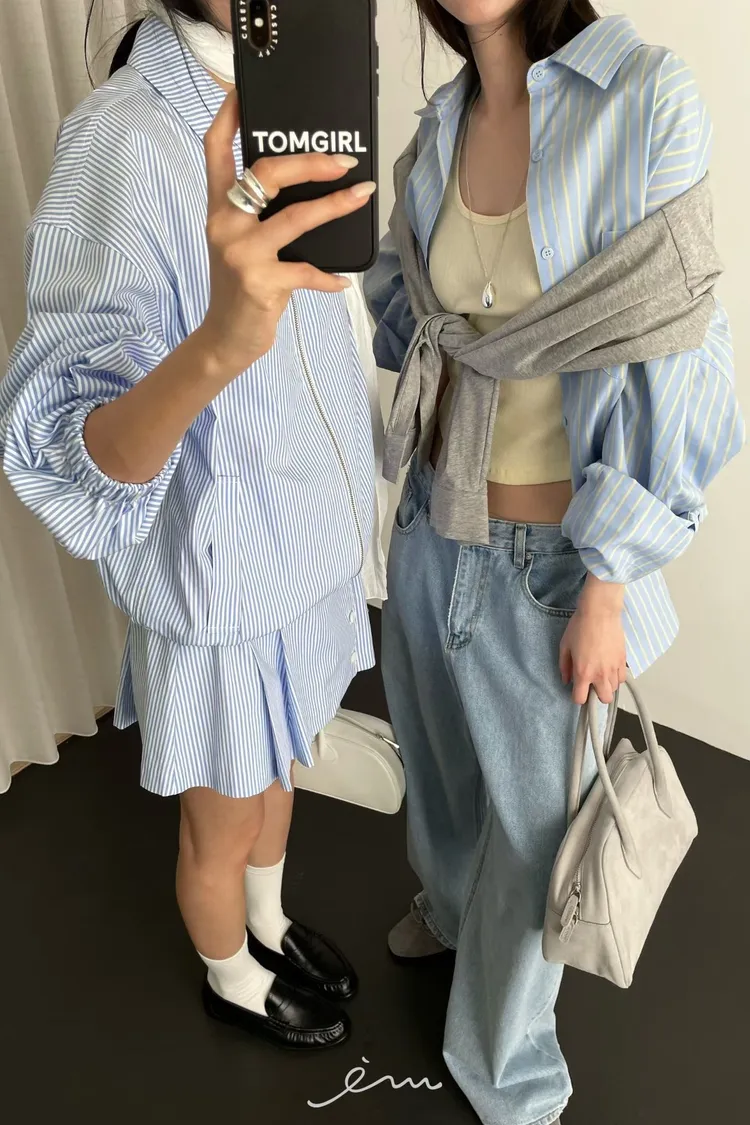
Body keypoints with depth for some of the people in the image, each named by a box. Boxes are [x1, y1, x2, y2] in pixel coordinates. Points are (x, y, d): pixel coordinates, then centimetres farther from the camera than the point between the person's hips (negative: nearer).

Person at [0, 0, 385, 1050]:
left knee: (277, 769, 29)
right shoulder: (120, 144, -25)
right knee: (224, 824, 20)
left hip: (309, 558, 7)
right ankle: (233, 981, 50)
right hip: (226, 587, -7)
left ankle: (270, 924, 57)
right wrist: (218, 344, -52)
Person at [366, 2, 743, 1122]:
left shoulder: (647, 97, -14)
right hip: (437, 532, 5)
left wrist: (609, 588, -15)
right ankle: (452, 903, 61)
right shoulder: (441, 129, 3)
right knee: (442, 755, 26)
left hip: (557, 557, -5)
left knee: (533, 816, 12)